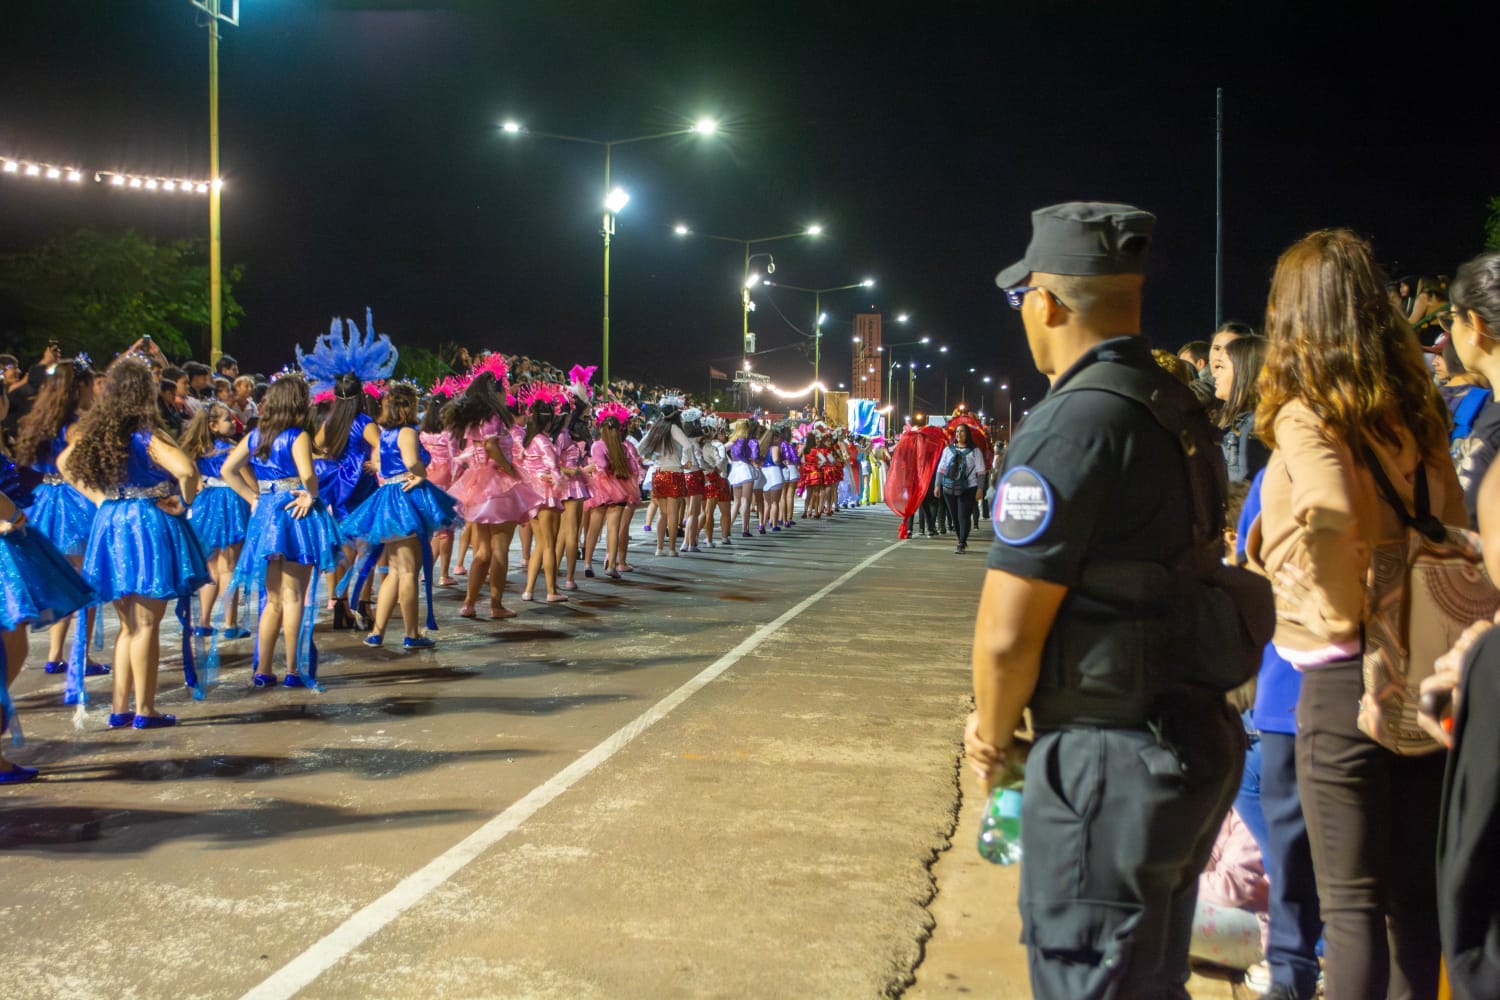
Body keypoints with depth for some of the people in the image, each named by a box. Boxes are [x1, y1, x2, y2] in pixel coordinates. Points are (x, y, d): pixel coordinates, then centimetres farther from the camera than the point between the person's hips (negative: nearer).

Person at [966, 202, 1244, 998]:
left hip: (1108, 763, -9)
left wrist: (991, 736, -1)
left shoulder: (1072, 423, -19)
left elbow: (1007, 631, -20)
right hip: (1196, 743, 9)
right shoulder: (1180, 410, 9)